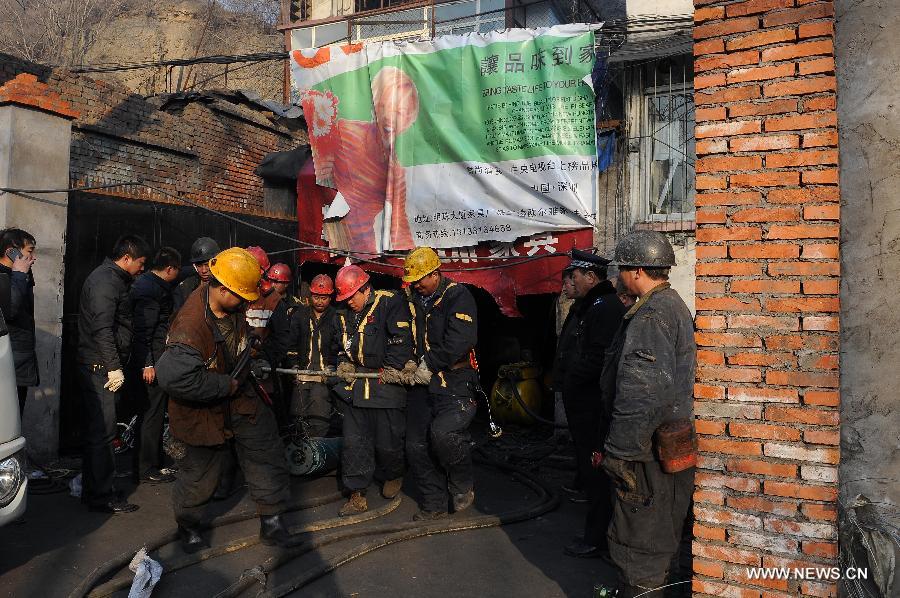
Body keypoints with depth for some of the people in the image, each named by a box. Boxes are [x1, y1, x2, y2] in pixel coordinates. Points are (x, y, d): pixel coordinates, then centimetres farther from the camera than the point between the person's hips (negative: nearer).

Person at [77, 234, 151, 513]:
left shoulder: (114, 279, 18)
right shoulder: (105, 281, -14)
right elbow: (102, 329, -22)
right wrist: (114, 367, -23)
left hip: (103, 367, 11)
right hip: (101, 367, -11)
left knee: (97, 430, 16)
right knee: (102, 432, -5)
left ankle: (93, 490, 26)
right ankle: (102, 496, 3)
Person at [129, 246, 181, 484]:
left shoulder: (145, 283, 16)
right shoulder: (152, 289, -17)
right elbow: (143, 330, -22)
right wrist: (147, 364, -21)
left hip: (150, 360, 11)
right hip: (150, 362, -11)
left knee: (150, 412, 18)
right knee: (152, 413, -3)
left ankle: (150, 462, 29)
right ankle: (147, 470, 6)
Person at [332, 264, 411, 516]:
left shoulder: (390, 302, -8)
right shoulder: (348, 313, 14)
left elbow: (401, 340, -13)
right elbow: (344, 344, 24)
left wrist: (392, 369, -16)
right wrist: (344, 363, 6)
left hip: (387, 383, -6)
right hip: (356, 383, 6)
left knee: (387, 441, 3)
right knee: (354, 441, 6)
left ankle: (393, 476, 33)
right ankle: (357, 496, 16)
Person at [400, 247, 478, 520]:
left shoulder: (458, 296, -9)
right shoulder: (415, 300, 13)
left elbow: (459, 341, -20)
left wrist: (429, 366, -16)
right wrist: (411, 364, 1)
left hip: (454, 381, -7)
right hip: (423, 384, 7)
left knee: (443, 432, -27)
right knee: (416, 446, 7)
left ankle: (463, 486, 2)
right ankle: (433, 505, 23)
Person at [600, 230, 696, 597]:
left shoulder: (650, 316, -21)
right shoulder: (674, 305, 13)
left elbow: (643, 394, -27)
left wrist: (620, 450, -21)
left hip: (650, 450, -10)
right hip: (671, 441, 11)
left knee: (638, 541, 3)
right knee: (660, 534, 23)